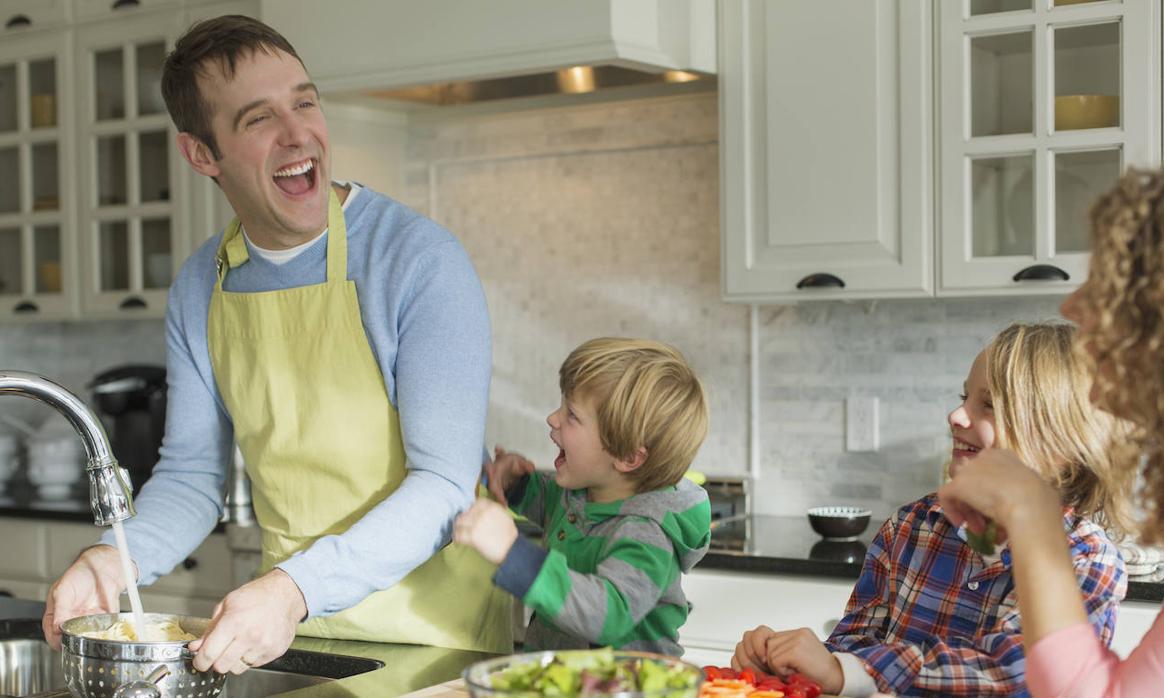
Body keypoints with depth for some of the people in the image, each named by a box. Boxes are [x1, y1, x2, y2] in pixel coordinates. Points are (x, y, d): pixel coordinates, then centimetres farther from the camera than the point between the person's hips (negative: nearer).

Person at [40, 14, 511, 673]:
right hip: (291, 624, 5)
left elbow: (445, 482, -22)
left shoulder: (421, 262, -17)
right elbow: (192, 474, 7)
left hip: (433, 630, -4)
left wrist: (299, 588, -33)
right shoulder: (199, 290, 1)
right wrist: (117, 557, -13)